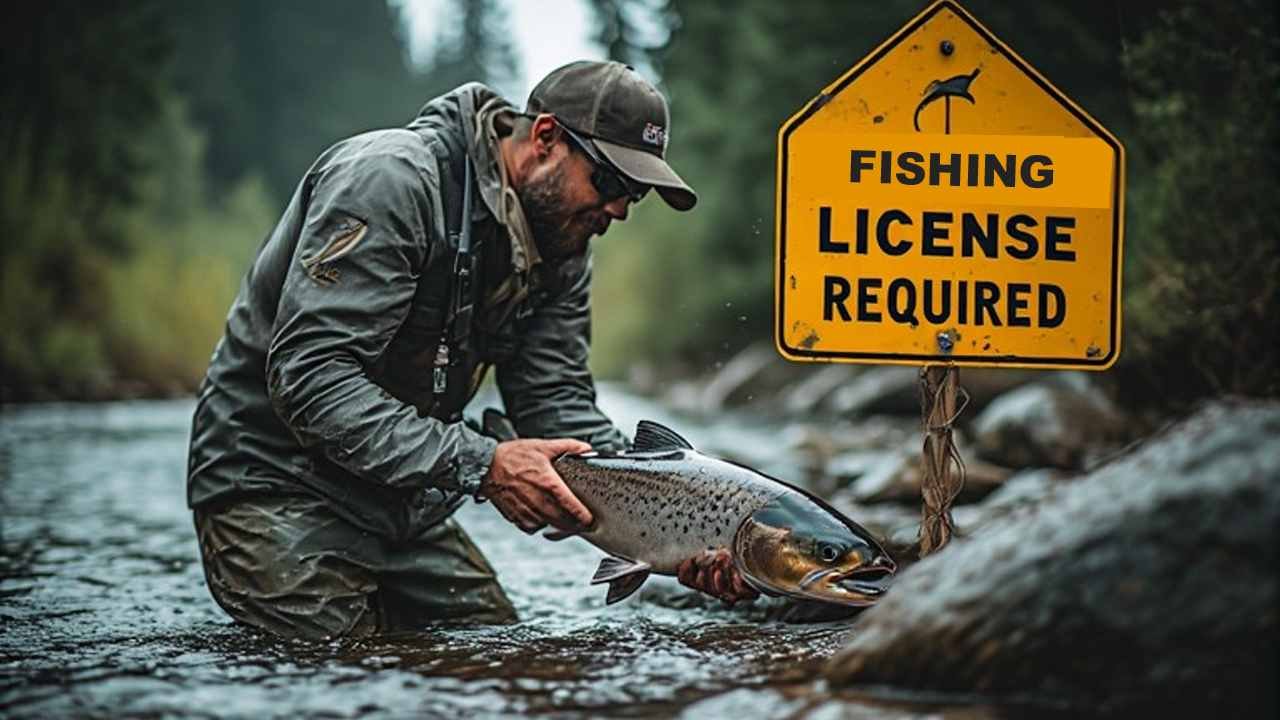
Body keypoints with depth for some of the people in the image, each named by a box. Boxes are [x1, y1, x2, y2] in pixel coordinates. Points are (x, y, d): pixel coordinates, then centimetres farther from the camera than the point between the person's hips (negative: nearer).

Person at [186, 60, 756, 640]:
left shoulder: (558, 249, 2)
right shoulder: (391, 179, -23)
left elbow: (559, 409, -2)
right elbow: (309, 376, -30)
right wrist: (479, 464, -36)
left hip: (403, 504, 8)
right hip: (274, 486, -7)